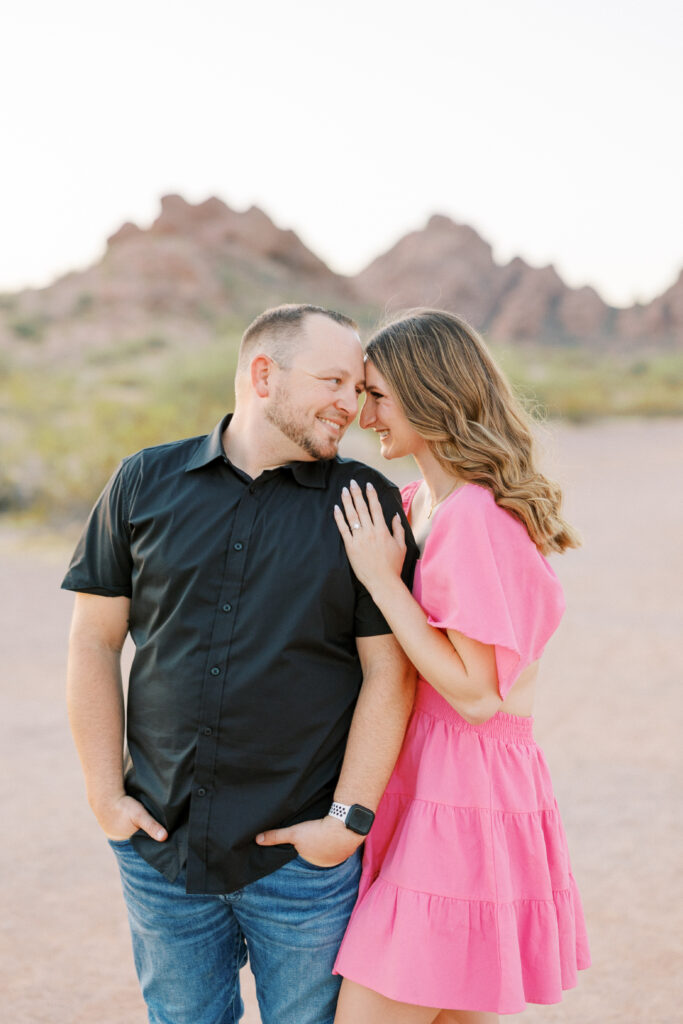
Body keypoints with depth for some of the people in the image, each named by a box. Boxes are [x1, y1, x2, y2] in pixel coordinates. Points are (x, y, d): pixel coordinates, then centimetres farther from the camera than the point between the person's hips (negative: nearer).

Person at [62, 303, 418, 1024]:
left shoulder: (367, 503, -3)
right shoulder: (146, 483, 2)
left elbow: (388, 674, -6)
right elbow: (94, 641, 4)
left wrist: (348, 820, -10)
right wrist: (106, 795, -1)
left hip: (304, 856, -1)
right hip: (160, 847, 2)